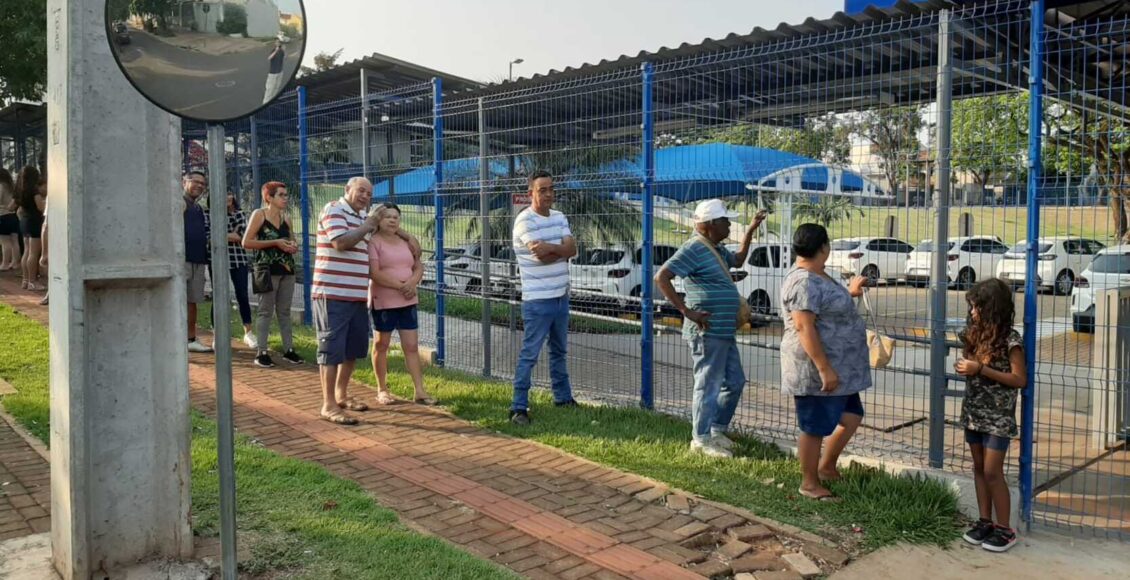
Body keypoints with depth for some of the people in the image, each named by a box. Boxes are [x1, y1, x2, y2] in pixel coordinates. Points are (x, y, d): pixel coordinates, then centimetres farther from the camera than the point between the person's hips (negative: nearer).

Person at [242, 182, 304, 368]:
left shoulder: (286, 218, 12)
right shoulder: (259, 214, -3)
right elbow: (246, 242, -9)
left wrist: (293, 247, 1)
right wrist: (275, 243, -14)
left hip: (287, 268, 5)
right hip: (267, 269, -5)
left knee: (284, 311, 9)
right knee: (266, 311, -2)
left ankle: (288, 349, 14)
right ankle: (261, 353, 3)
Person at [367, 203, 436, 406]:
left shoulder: (406, 241, 12)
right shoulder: (373, 242, -8)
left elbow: (419, 267, 9)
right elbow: (374, 273, -17)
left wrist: (412, 283, -12)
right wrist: (400, 286, -20)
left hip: (407, 300, 5)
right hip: (383, 301, -5)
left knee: (412, 346, 3)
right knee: (381, 345, 8)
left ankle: (419, 391, 5)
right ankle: (382, 390, 19)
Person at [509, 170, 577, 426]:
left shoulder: (559, 217, 9)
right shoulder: (525, 220, -13)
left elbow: (572, 249, -4)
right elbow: (554, 251, -24)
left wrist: (550, 249, -18)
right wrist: (561, 248, -7)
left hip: (561, 297, 8)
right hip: (537, 300, -8)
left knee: (559, 351, 20)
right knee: (529, 354, -6)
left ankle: (563, 397, 34)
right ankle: (519, 407, -1)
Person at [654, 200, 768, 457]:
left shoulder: (717, 249, 16)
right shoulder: (694, 248, -14)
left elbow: (738, 260, 38)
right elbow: (661, 278, -19)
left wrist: (751, 230, 29)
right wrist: (687, 311, -21)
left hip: (725, 331, 10)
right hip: (707, 331, -10)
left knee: (735, 382, 16)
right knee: (709, 385, -3)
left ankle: (718, 430, 29)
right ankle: (702, 439, 8)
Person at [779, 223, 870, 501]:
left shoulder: (816, 276, 11)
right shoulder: (804, 282, -21)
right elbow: (804, 327, -26)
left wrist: (849, 293, 39)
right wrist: (824, 369, -27)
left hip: (839, 366, 11)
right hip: (816, 369, -10)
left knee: (852, 416, 17)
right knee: (815, 427, 2)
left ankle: (826, 467, 31)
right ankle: (809, 483, 17)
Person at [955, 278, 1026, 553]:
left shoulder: (1010, 339, -14)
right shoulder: (976, 334, 7)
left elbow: (1020, 380, -17)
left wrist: (981, 369, -22)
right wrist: (965, 368, -3)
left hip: (998, 417, -7)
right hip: (973, 412, 7)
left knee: (992, 471, -5)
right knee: (979, 468, 11)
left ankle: (1005, 529, 6)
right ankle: (985, 521, 20)